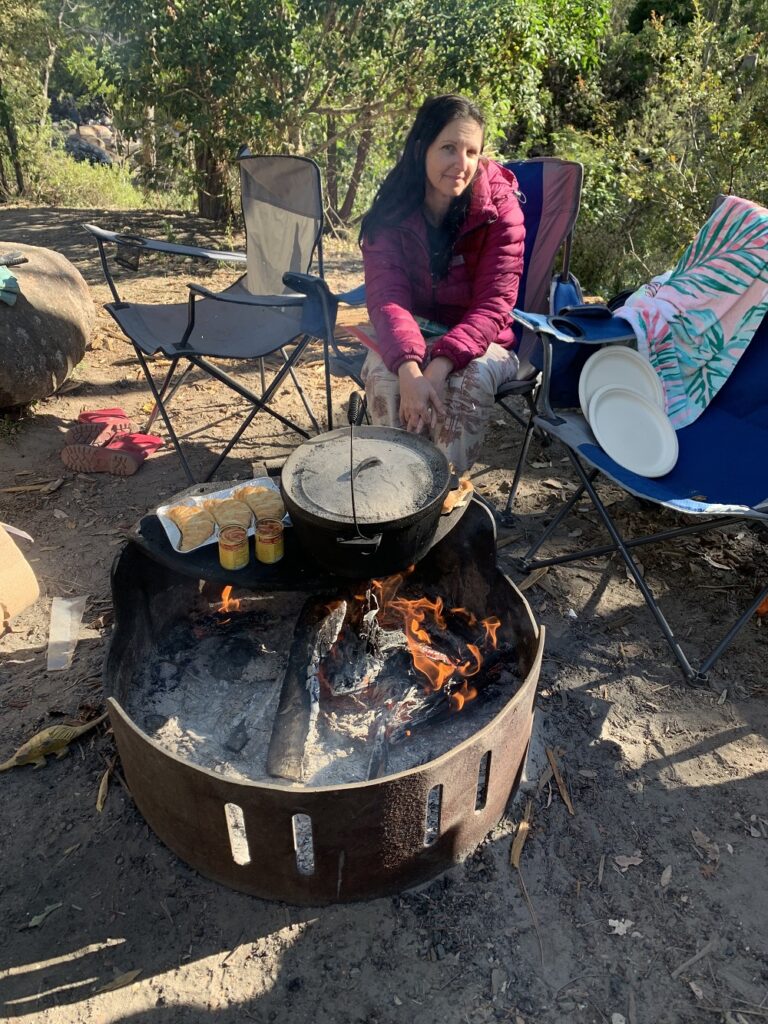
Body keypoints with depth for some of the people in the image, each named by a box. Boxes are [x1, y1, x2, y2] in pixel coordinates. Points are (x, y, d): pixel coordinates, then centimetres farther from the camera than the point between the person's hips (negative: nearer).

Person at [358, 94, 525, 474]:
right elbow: (387, 298, -18)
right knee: (383, 375, -31)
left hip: (477, 337, -1)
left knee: (471, 380, -34)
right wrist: (409, 370, -38)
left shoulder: (499, 208, -12)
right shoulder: (392, 209, -8)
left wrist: (439, 367, -35)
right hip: (409, 334, 1)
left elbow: (492, 306, -18)